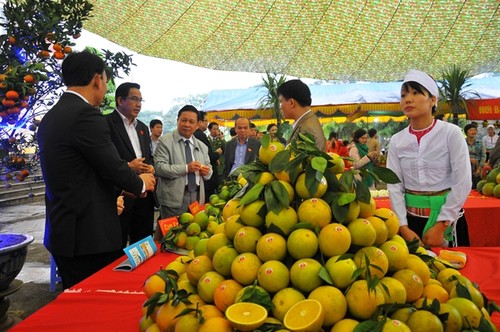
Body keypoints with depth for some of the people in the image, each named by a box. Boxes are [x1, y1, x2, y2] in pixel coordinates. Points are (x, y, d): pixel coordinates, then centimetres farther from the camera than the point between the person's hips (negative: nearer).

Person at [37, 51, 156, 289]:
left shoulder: (50, 118, 11)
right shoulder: (86, 115, -17)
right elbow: (113, 168, -14)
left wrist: (111, 199, 24)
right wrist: (141, 183, 5)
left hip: (63, 232, 9)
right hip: (90, 234, -9)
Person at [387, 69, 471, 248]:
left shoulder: (451, 133, -8)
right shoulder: (397, 141, 0)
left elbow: (462, 183, -11)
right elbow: (394, 185, -2)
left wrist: (440, 226, -13)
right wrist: (403, 227, -11)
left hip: (447, 217, -2)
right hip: (411, 217, 2)